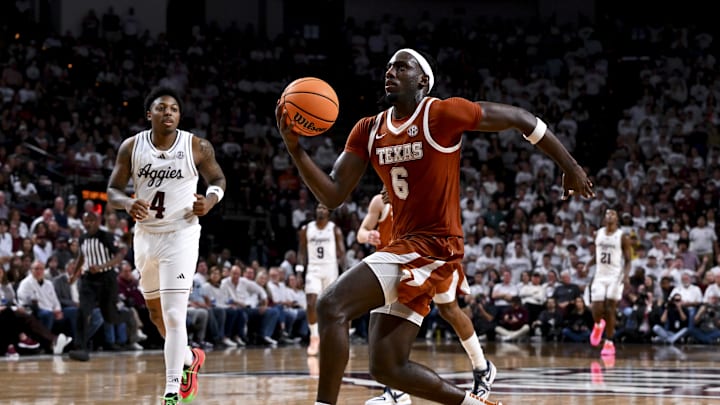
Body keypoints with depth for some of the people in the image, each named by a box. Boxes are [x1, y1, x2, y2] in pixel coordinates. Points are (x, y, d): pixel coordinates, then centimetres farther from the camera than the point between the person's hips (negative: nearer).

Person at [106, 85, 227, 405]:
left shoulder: (197, 148, -9)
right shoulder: (131, 147, -4)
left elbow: (218, 179, 6)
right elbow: (112, 191, 0)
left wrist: (210, 200, -16)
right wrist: (127, 204, -22)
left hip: (180, 235, -4)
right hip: (145, 235, 4)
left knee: (173, 316, -14)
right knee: (156, 312, 19)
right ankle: (190, 358, 45)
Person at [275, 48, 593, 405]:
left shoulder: (442, 114, -8)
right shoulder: (368, 131, 10)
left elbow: (520, 118, -1)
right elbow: (332, 195, 5)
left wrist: (571, 168, 5)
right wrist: (295, 148, -10)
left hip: (433, 247, -8)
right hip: (403, 246, 8)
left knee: (331, 306, -23)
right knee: (387, 368, 6)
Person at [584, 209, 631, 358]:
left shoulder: (623, 237, -4)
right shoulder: (598, 234, 8)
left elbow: (628, 260, -5)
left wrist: (626, 274, -22)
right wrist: (587, 265, 0)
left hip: (615, 277, -3)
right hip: (600, 276, 3)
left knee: (610, 309, -6)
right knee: (596, 308, -6)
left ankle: (609, 343, 2)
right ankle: (598, 325, 29)